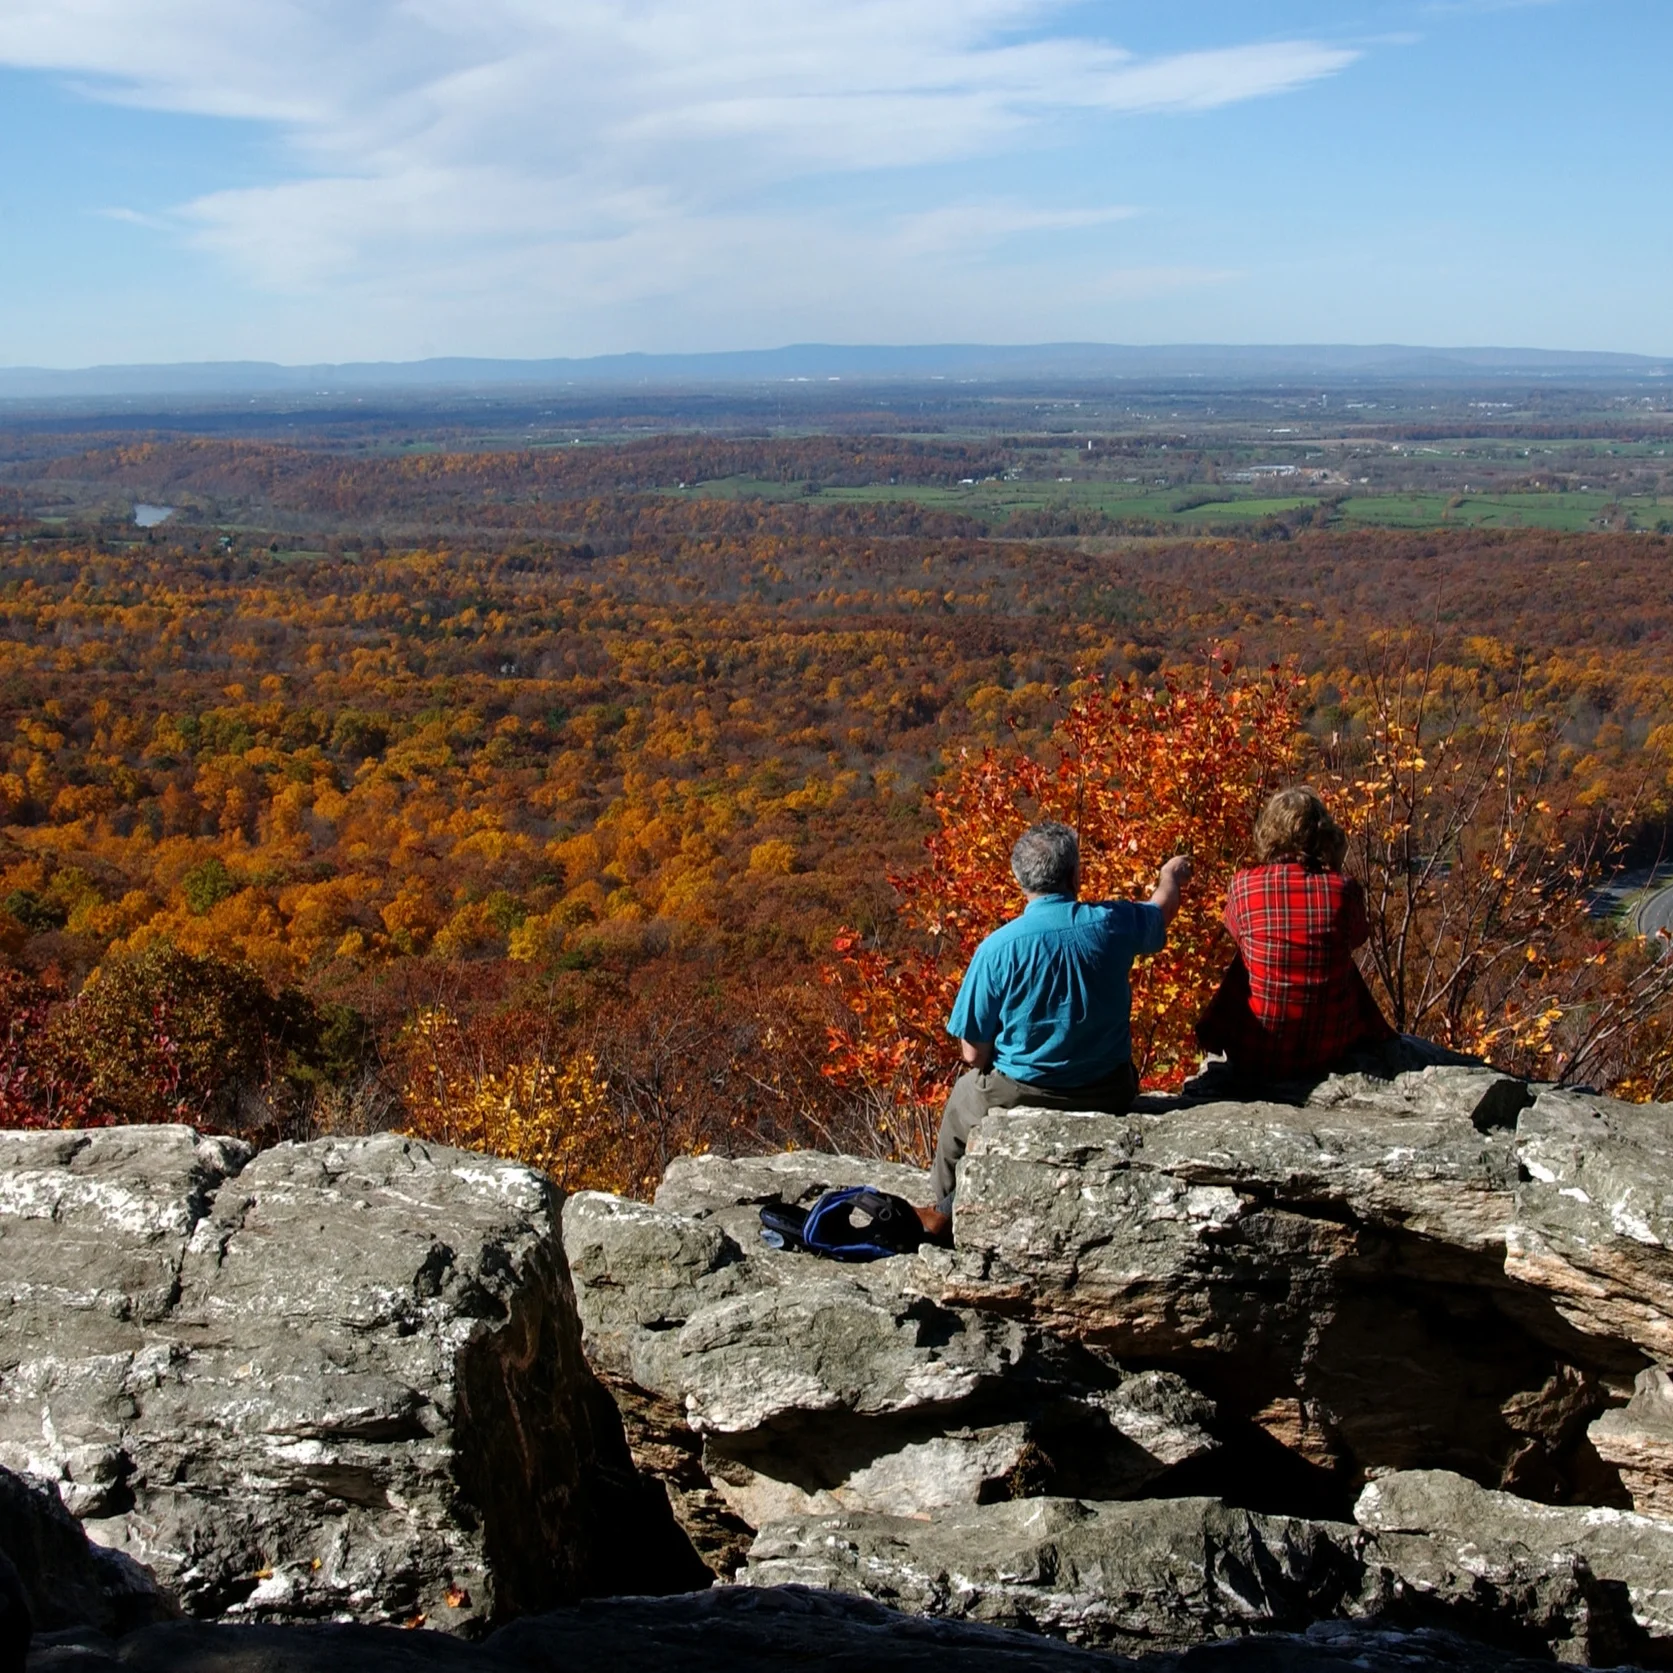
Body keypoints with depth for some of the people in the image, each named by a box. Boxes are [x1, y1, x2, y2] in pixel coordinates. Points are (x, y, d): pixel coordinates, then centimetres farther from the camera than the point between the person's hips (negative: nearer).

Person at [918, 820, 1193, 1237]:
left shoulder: (998, 948, -20)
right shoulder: (1111, 924, -12)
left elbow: (974, 1054, -13)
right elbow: (1162, 909, 14)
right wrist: (1172, 876, 37)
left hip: (1020, 1097, -3)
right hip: (1108, 1097, 3)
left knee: (963, 1095, 30)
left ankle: (944, 1212, 46)